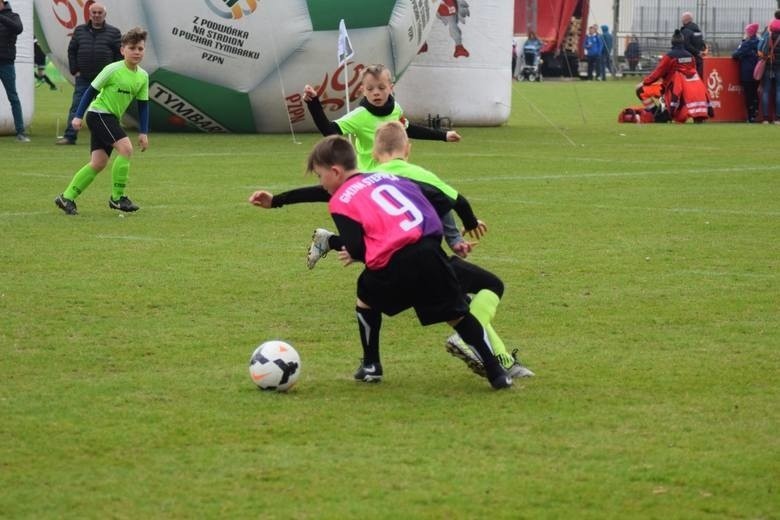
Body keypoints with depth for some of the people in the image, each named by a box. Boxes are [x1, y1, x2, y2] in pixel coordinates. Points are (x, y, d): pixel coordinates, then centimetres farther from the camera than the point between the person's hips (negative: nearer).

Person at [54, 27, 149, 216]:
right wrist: (78, 115, -8)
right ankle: (117, 197, -13)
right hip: (99, 113, -8)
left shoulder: (143, 76, 4)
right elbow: (91, 90, -8)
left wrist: (143, 132, 5)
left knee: (99, 162, 2)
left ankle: (67, 197, 8)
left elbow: (143, 105, 10)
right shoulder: (113, 70, -15)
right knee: (126, 148, -21)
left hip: (111, 119, 8)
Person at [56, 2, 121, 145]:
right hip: (83, 78, 2)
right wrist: (74, 70, 3)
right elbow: (71, 51, 12)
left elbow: (120, 54, 3)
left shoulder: (113, 32, 3)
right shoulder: (79, 30, 8)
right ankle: (70, 136, -1)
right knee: (76, 107, -2)